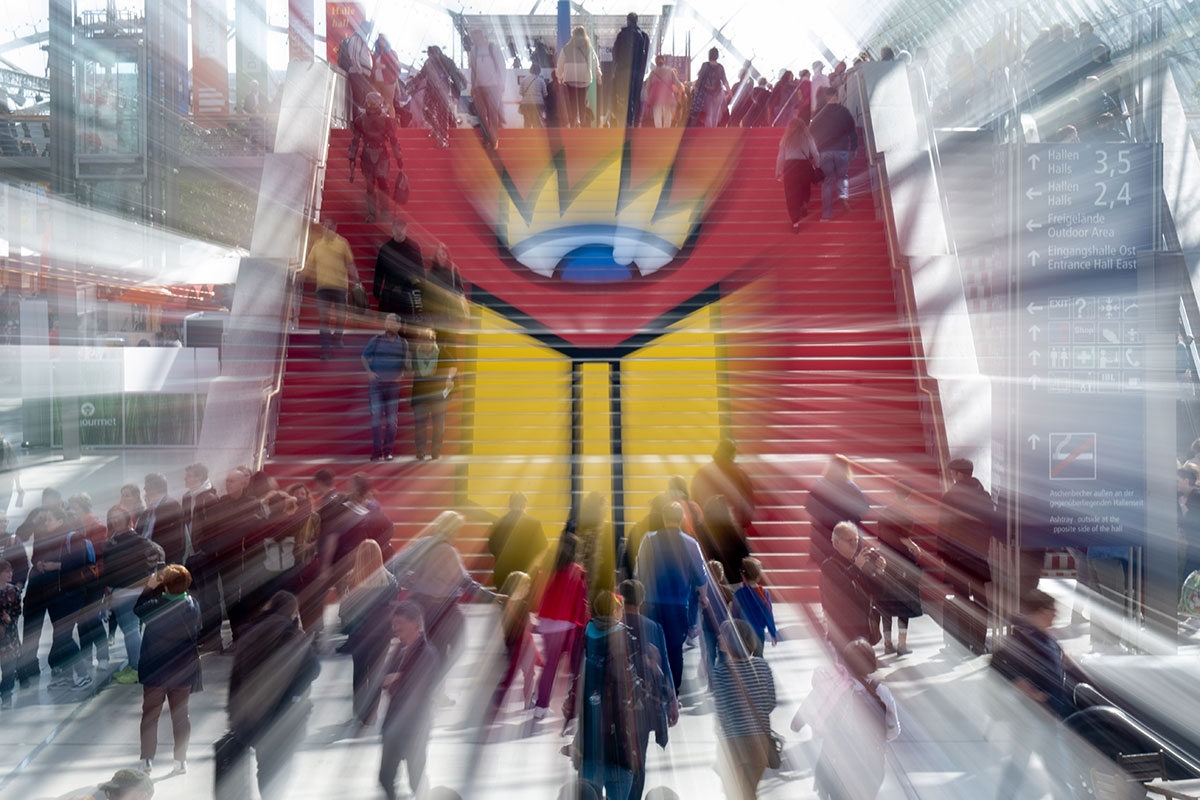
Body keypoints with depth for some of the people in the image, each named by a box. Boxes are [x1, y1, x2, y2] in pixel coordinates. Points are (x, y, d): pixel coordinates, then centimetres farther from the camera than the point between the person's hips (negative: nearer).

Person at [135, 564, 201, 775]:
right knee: (181, 715, 11)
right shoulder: (193, 607, -10)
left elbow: (137, 609, 3)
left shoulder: (155, 607, -18)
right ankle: (181, 761, 14)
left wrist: (149, 587, 6)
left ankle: (147, 760, 12)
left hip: (155, 671, -2)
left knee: (150, 715, 12)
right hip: (183, 671, 2)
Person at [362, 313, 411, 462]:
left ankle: (388, 451, 8)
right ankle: (376, 451, 1)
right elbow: (364, 357, 7)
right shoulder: (376, 340, 0)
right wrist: (368, 371, -8)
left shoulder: (403, 343, 6)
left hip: (394, 384, 2)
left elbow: (406, 365, 11)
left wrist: (408, 366, -13)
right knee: (376, 417, -4)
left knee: (391, 419, 2)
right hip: (376, 383, -1)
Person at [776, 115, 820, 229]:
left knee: (791, 195, 2)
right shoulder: (807, 138, 7)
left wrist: (778, 172, 15)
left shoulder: (786, 139, 8)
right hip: (804, 166, 0)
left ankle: (795, 222, -1)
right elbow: (816, 155, 6)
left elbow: (780, 157, 8)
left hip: (789, 167, 0)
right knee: (805, 189, 30)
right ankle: (804, 204, 11)